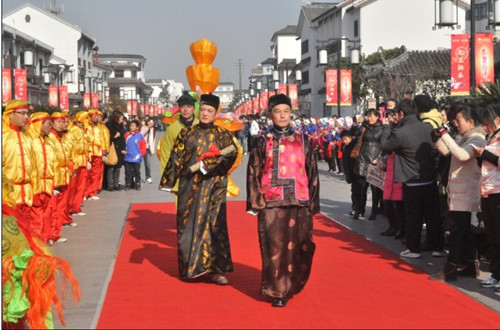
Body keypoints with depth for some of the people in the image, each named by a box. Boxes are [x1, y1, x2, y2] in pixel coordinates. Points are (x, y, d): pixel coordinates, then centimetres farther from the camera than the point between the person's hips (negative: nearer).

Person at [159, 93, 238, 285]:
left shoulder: (223, 134, 6)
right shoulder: (187, 133, 7)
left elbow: (231, 154, -7)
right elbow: (176, 158, 6)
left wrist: (208, 164, -16)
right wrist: (168, 182, 3)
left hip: (213, 186, -1)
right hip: (189, 185, 1)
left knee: (214, 224, -5)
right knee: (188, 224, 1)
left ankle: (214, 269, -2)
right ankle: (189, 267, 10)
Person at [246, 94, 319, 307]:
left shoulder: (302, 141, 9)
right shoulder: (263, 142, 6)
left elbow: (312, 172, 10)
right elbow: (253, 172, 5)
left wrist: (312, 202, 4)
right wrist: (256, 201, -4)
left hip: (298, 201, 1)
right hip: (272, 203, -1)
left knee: (299, 246, 3)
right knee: (274, 247, -4)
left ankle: (293, 285, 23)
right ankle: (278, 291, 4)